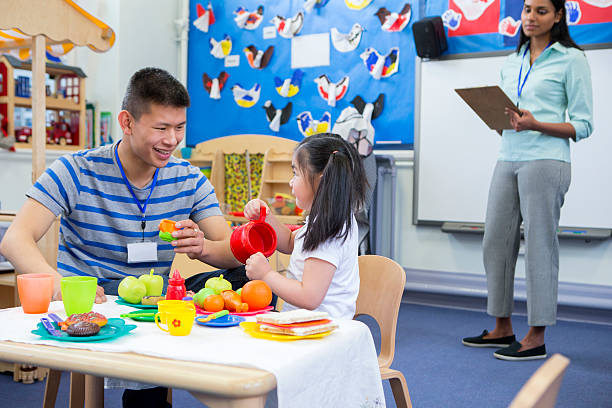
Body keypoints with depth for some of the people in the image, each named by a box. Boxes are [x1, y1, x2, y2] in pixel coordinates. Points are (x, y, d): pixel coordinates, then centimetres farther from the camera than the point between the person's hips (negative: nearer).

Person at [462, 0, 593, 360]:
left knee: (539, 246, -4)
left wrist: (536, 124, -18)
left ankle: (536, 338, 6)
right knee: (496, 243, 7)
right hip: (508, 160, 6)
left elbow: (583, 125, -4)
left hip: (546, 161, -6)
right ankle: (503, 328, 20)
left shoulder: (571, 59, 0)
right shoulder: (512, 62, 18)